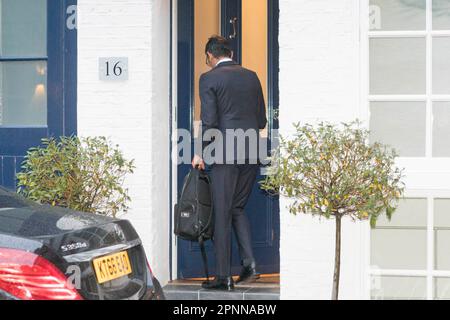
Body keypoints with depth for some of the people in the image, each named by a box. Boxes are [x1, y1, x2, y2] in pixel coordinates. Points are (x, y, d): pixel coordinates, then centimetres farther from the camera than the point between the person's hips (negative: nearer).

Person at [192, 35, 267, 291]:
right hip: (252, 154, 5)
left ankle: (224, 276, 3)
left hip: (225, 154, -5)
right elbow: (262, 121, 13)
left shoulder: (209, 78, -5)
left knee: (222, 213, 1)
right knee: (238, 208, 17)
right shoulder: (251, 76, 11)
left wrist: (201, 153, -1)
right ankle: (250, 263, 3)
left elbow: (209, 122, -11)